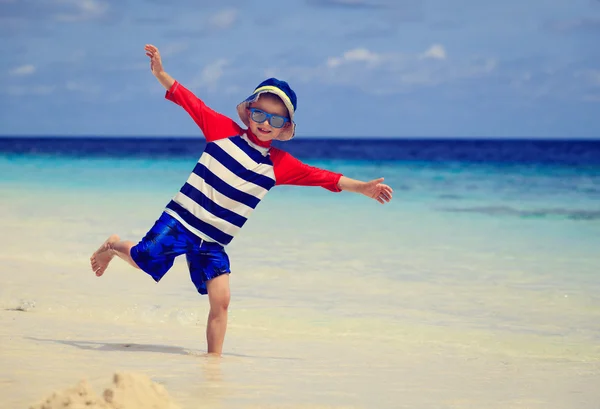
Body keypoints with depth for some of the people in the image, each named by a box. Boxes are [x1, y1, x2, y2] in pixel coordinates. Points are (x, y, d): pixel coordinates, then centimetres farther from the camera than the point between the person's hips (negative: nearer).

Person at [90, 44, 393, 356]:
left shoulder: (279, 164, 2)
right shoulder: (224, 131, -2)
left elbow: (323, 177, 0)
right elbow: (191, 102, 0)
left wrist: (361, 188, -7)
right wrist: (160, 73, -9)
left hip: (213, 243, 2)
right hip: (180, 221, -2)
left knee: (220, 299, -10)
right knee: (144, 258, -11)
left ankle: (214, 359, 2)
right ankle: (114, 246, 24)